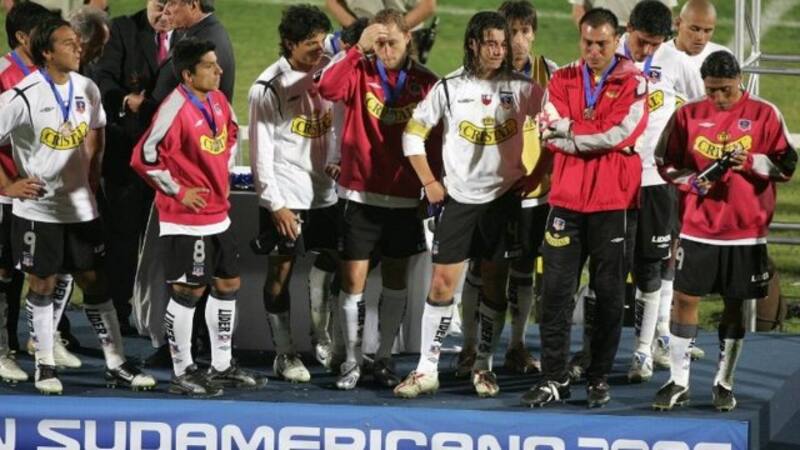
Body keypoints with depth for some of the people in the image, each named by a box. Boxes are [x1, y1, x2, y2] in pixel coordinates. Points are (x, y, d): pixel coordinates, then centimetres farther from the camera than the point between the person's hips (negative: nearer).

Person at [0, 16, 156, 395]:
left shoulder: (86, 89, 2)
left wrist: (91, 176, 9)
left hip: (80, 206, 4)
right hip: (37, 208, -4)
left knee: (95, 282, 6)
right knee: (42, 285, 5)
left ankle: (116, 364, 10)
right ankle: (45, 366, 16)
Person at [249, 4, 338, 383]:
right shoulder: (269, 86, -12)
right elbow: (261, 150, -11)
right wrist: (275, 203, -13)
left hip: (325, 191, 5)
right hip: (285, 196, -5)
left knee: (331, 260, 12)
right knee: (281, 270, 1)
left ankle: (320, 335, 31)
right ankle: (284, 354, 9)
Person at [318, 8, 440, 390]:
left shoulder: (425, 83, 0)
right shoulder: (361, 73, -3)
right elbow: (328, 89, -24)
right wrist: (358, 49, -27)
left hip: (404, 197, 2)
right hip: (360, 194, -2)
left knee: (396, 280, 10)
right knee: (353, 278, -1)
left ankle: (384, 359, 21)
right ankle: (352, 362, 8)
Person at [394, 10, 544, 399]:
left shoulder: (522, 88, -2)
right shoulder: (450, 88, -2)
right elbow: (413, 133, 4)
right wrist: (429, 182, -1)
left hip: (503, 196, 1)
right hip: (457, 196, -1)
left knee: (495, 284, 5)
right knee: (442, 282, -5)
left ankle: (483, 367, 16)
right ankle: (427, 370, -1)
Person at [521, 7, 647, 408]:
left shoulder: (632, 83, 0)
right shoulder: (562, 81, 9)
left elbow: (620, 132, -14)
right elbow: (550, 135, -3)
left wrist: (568, 128, -8)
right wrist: (596, 137, -14)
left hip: (614, 203, -2)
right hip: (567, 199, 2)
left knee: (609, 294, 3)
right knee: (556, 289, -2)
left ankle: (599, 377, 13)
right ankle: (554, 379, 3)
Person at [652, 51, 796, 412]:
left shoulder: (764, 115, -2)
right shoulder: (688, 115, 3)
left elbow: (786, 165, -1)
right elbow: (665, 162, 9)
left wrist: (751, 161, -18)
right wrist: (691, 181, -10)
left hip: (746, 230, -1)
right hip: (698, 228, 1)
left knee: (735, 304, 6)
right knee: (685, 298, -2)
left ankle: (724, 383, 16)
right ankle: (678, 381, 6)